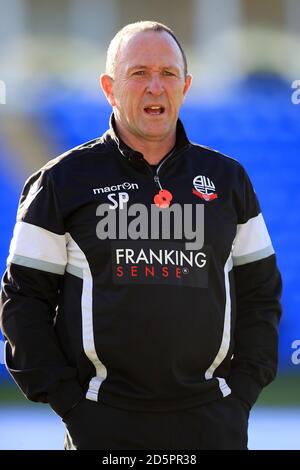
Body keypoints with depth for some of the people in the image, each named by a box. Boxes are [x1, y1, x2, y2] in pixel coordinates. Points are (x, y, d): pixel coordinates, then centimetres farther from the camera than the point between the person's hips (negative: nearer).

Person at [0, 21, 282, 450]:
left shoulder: (227, 179, 12)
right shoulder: (64, 182, 3)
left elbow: (260, 291, 16)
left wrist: (243, 387, 4)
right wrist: (66, 398, -6)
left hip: (211, 418, 2)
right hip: (103, 422, -2)